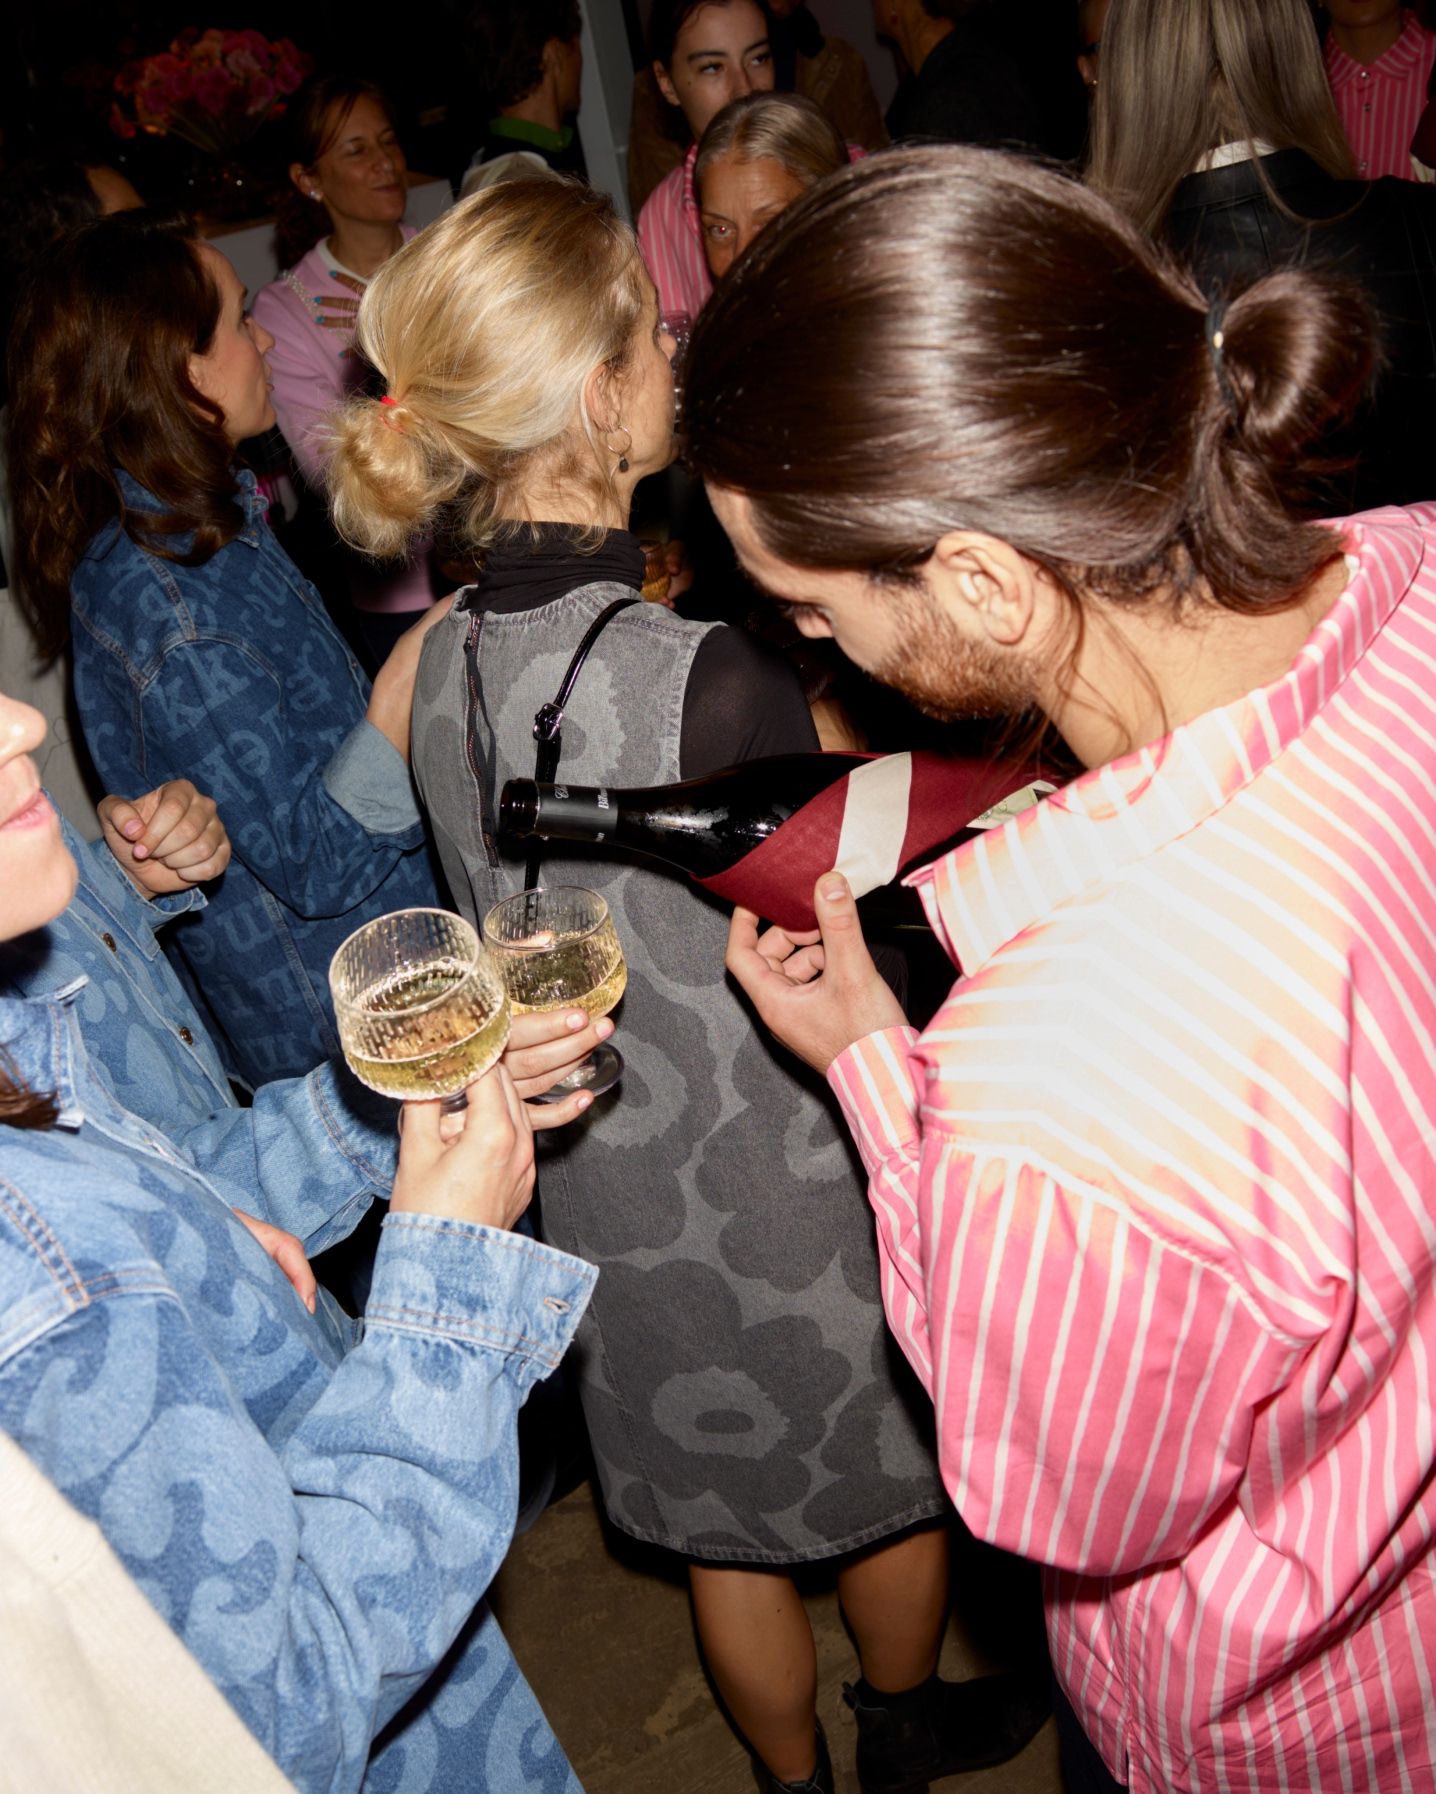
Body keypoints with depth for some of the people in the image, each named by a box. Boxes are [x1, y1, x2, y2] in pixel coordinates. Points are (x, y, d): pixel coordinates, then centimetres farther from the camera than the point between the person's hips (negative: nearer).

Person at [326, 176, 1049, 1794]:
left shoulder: (442, 663, -8)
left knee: (721, 1526, 26)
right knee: (891, 1468, 25)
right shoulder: (712, 685, -31)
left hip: (601, 1190, 6)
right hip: (788, 1191, -5)